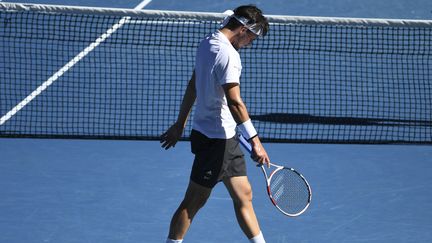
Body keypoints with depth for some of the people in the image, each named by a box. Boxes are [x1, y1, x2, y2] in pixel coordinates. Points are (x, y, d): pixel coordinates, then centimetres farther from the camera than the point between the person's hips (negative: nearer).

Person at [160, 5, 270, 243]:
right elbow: (234, 102, -27)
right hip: (217, 139, -10)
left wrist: (180, 124, 26)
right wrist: (254, 141, -28)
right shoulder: (227, 54, -21)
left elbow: (192, 87, 18)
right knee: (193, 201, 0)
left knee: (243, 197, 13)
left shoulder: (207, 43, 10)